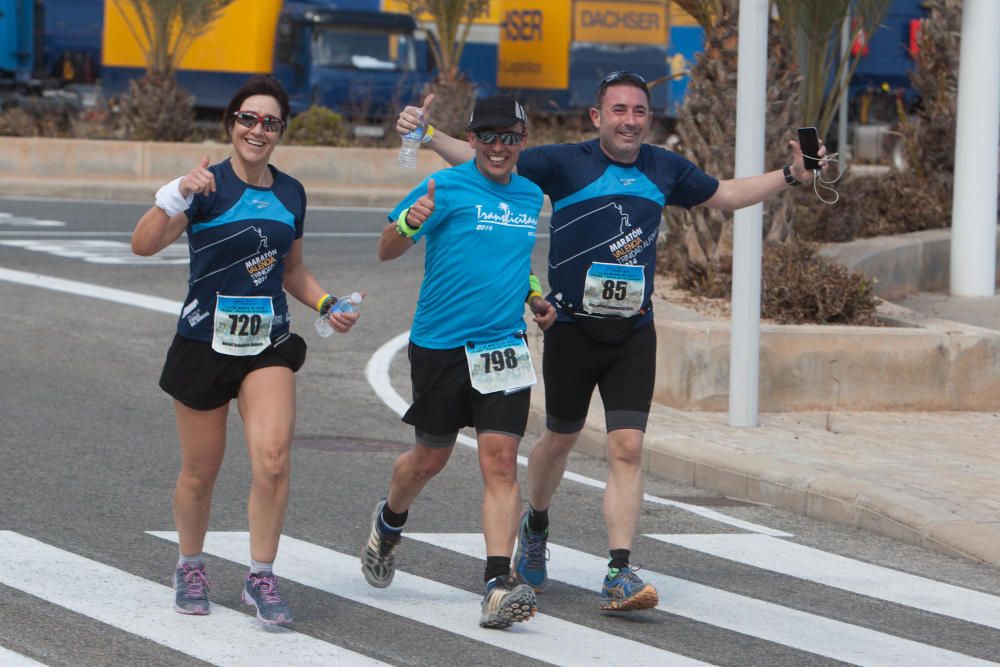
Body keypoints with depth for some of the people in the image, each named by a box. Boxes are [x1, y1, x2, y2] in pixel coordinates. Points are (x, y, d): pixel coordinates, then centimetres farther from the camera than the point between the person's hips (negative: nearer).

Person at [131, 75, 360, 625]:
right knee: (201, 470, 7)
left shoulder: (290, 194, 8)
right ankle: (190, 569, 31)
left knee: (272, 457, -16)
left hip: (268, 345, 3)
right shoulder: (209, 187, -8)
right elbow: (144, 245, -22)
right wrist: (176, 196, -37)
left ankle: (260, 578, -4)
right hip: (205, 343, -3)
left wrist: (327, 305, 6)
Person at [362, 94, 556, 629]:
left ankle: (498, 585, -16)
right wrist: (409, 223, -31)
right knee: (431, 458, 11)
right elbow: (387, 252, -10)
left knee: (501, 459, -11)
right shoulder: (447, 188, -7)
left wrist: (533, 298, 14)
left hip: (503, 346, 3)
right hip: (439, 345, -3)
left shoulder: (531, 196, 11)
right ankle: (389, 522, 44)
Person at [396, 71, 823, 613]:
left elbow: (725, 195, 24)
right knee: (561, 439, 15)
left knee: (627, 449, -10)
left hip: (633, 332, 2)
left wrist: (790, 176, 16)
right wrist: (429, 135, -20)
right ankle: (535, 526, 45)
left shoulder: (664, 169, 7)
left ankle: (618, 576, -12)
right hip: (572, 328, -2)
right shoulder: (565, 163, -6)